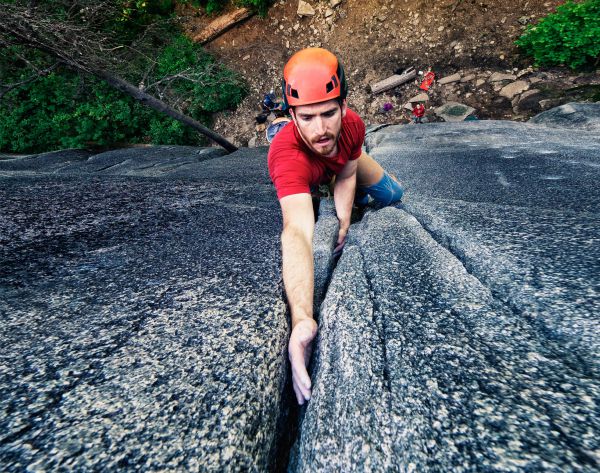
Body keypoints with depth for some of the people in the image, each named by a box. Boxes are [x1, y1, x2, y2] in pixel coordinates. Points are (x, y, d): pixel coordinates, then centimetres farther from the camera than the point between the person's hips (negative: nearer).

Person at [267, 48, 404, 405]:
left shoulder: (353, 125, -37)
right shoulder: (288, 154, -53)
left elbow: (346, 176, -18)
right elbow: (298, 233, -68)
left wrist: (344, 220, -32)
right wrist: (302, 319, -80)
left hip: (343, 164, 3)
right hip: (300, 176, -3)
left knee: (392, 194, 5)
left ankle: (362, 195, 39)